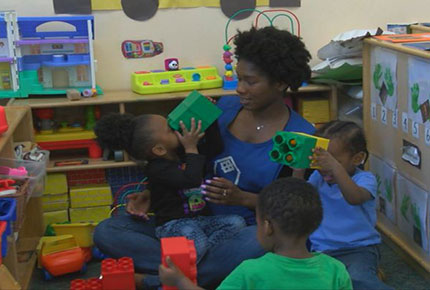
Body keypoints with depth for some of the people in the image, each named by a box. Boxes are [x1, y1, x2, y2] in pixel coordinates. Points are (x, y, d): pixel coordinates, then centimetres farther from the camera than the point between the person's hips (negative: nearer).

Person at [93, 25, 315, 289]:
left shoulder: (301, 136, -8)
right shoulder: (226, 107, 3)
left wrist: (242, 198, -22)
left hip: (248, 230, -4)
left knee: (257, 245, -41)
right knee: (107, 232, -11)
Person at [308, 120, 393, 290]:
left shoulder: (365, 179, -6)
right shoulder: (318, 178, 9)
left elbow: (354, 198, -28)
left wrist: (335, 167, -41)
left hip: (358, 248, -4)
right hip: (321, 249, 4)